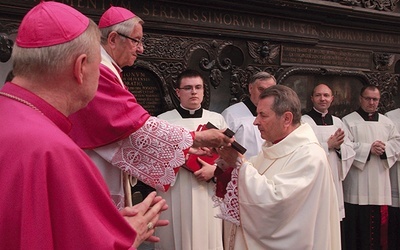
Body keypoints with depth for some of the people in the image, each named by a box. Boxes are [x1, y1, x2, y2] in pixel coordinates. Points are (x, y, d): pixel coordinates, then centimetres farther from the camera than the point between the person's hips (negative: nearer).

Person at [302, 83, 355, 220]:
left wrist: (339, 147, -10)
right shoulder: (304, 121, -7)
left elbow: (350, 151, 11)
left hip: (334, 180, 5)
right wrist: (328, 145, -14)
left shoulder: (338, 122, 12)